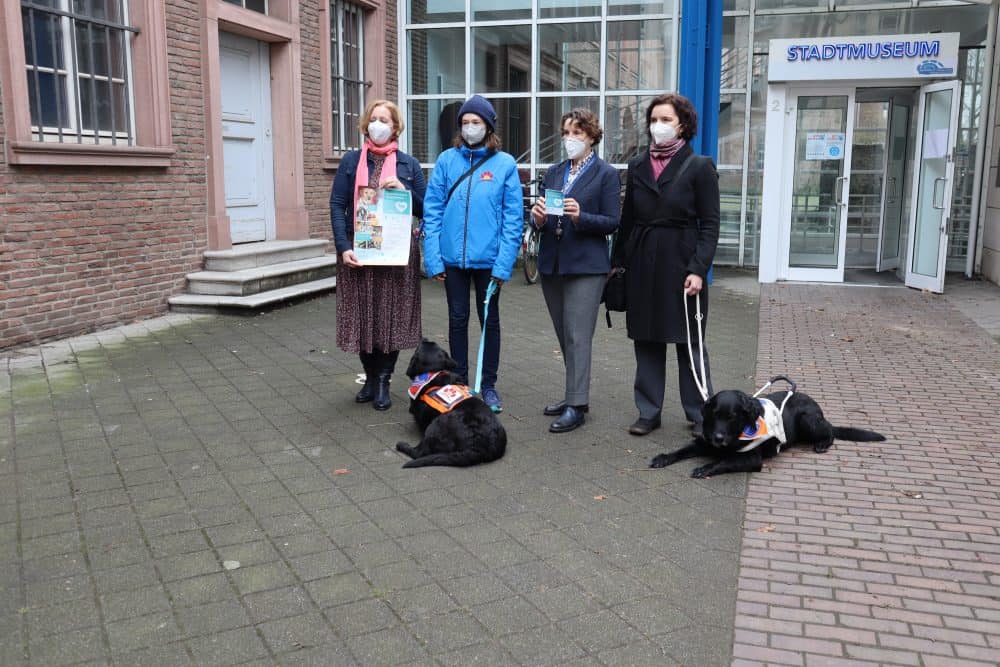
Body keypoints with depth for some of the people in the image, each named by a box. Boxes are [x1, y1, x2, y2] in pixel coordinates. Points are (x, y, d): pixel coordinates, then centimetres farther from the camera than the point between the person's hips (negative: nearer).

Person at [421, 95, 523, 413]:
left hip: (489, 258, -1)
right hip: (453, 257, 1)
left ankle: (488, 385, 25)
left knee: (490, 320, 11)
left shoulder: (505, 163, -3)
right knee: (458, 319, 12)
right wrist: (433, 258, -8)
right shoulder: (447, 160, 1)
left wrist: (504, 263, -13)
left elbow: (513, 218, -6)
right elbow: (432, 211, -1)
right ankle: (459, 382, 26)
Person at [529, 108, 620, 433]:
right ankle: (575, 392, 25)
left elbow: (612, 222, -7)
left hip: (585, 265, -6)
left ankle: (576, 406, -4)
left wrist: (580, 216, -22)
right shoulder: (554, 172, 14)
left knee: (577, 336, -8)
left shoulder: (606, 173, -2)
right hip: (551, 263, 6)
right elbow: (540, 219, 14)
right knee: (564, 336, 13)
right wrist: (539, 219, -9)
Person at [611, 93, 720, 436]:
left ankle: (700, 414, 12)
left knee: (689, 342, 2)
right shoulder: (637, 166, 10)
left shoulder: (699, 167, -2)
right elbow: (627, 219, 13)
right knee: (646, 340, 8)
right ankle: (648, 412, 17)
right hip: (642, 265, 4)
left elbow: (710, 224, -6)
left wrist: (698, 269, -15)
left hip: (680, 265, -4)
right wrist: (617, 262, 9)